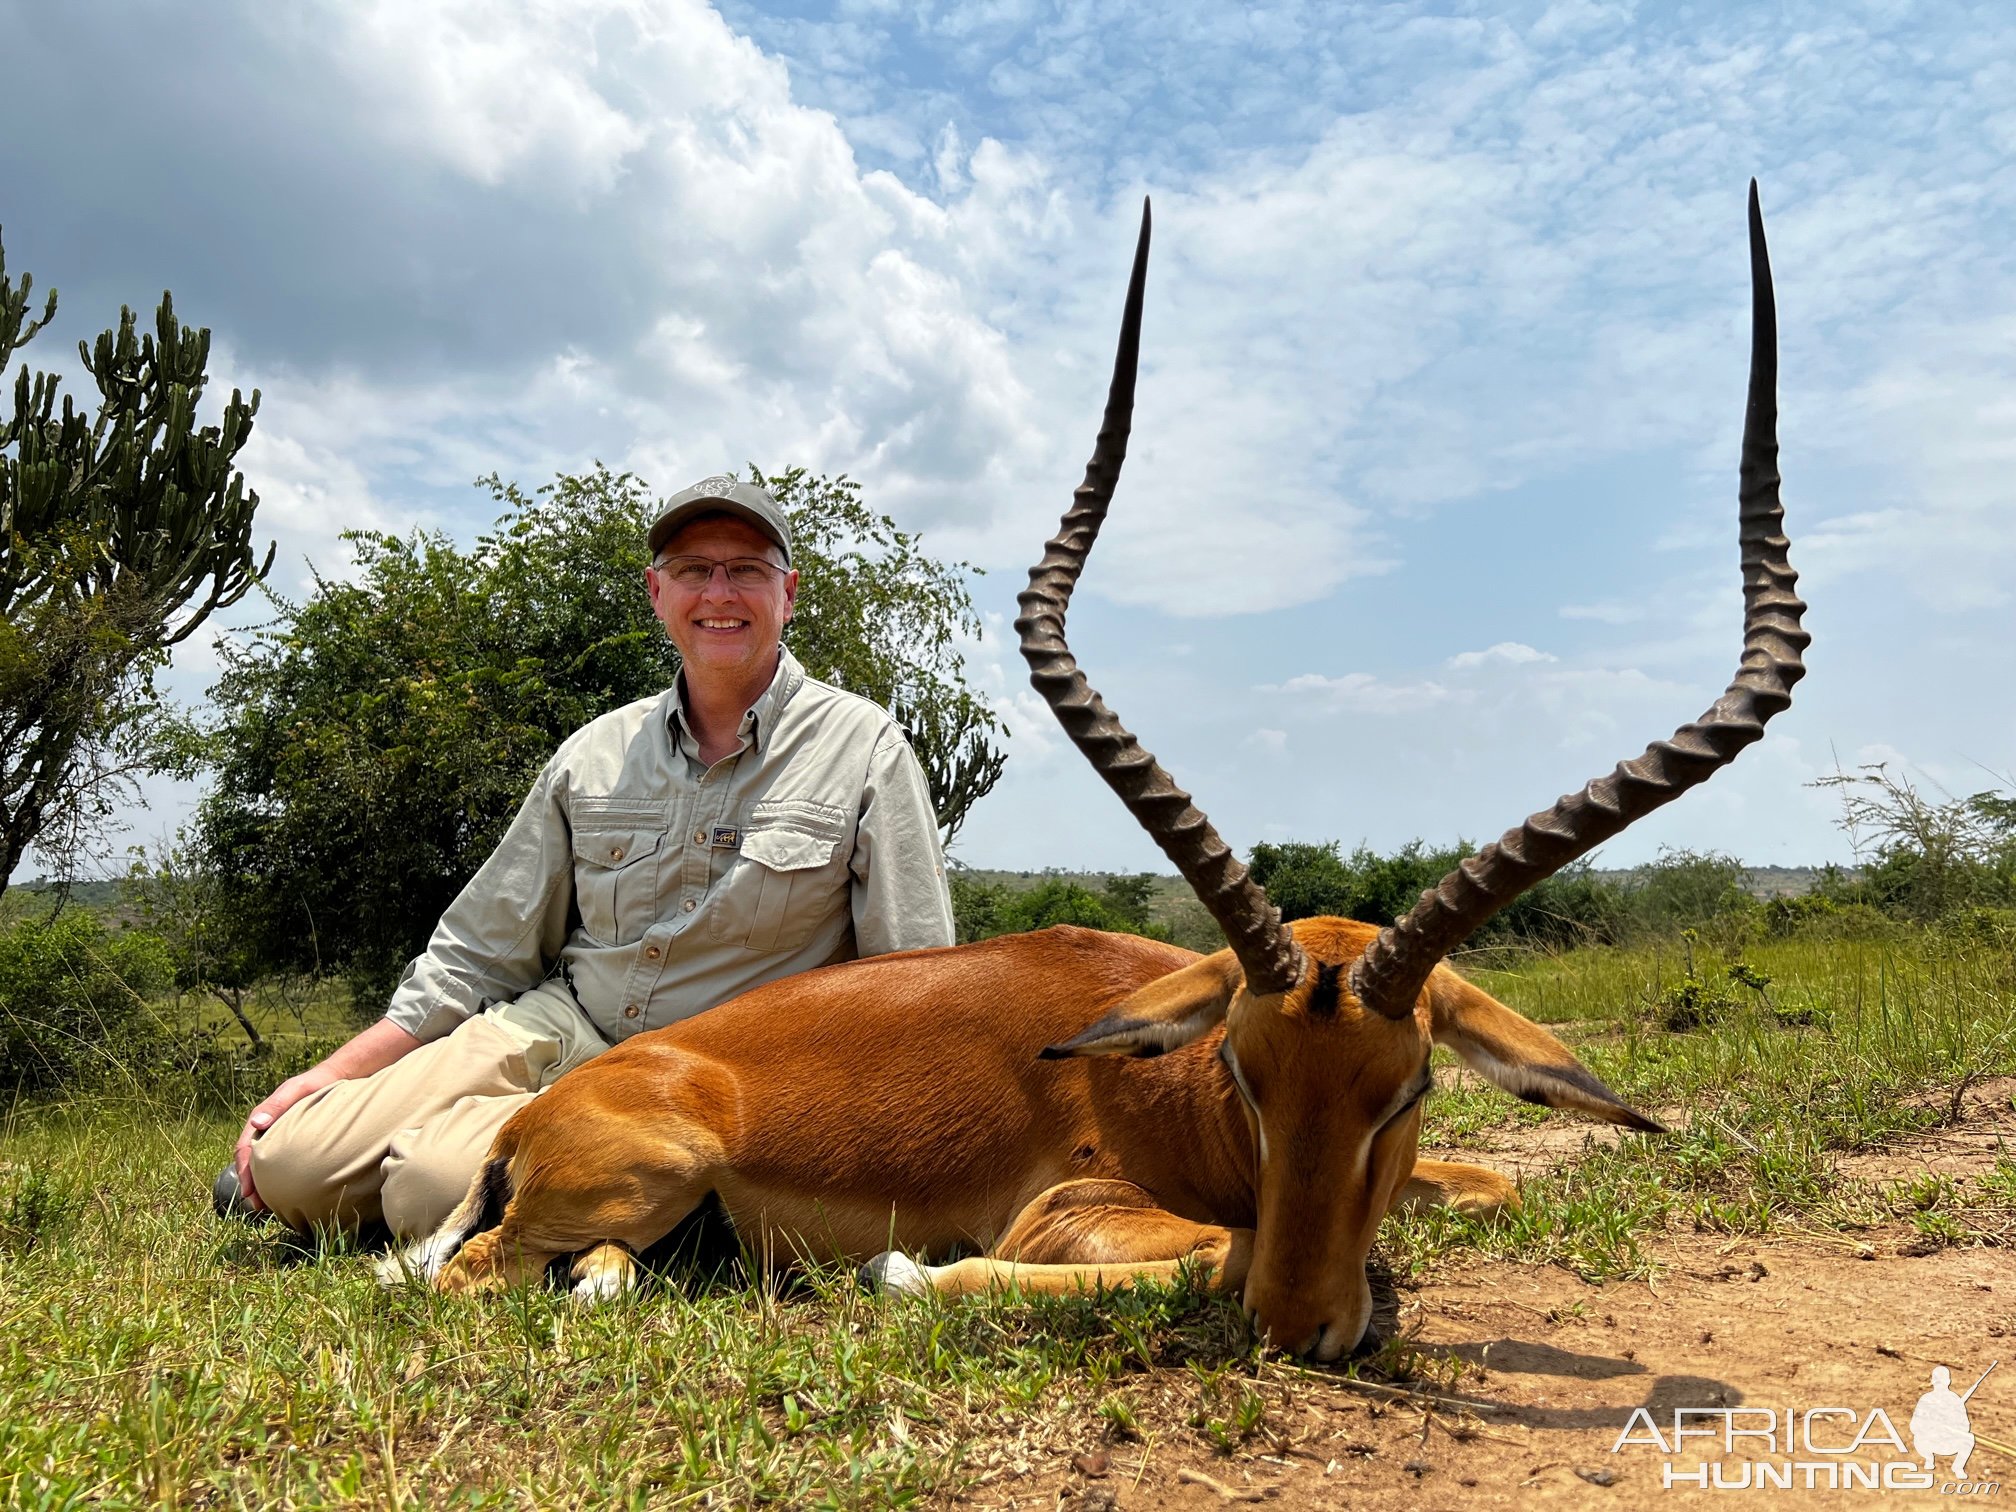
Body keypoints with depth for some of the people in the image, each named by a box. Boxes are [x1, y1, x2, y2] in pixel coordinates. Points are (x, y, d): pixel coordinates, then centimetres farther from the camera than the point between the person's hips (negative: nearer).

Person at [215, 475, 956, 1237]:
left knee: (436, 1192, -27)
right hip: (553, 1026, 4)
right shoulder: (595, 754, 7)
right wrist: (336, 1072, 7)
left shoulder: (865, 749, -5)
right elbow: (481, 952, 13)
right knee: (292, 1163, -11)